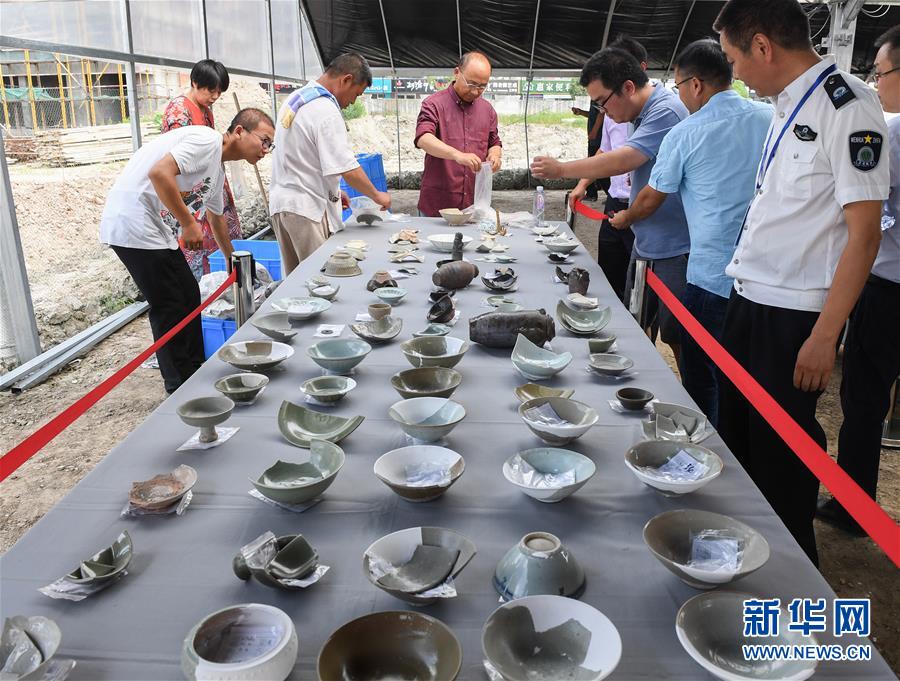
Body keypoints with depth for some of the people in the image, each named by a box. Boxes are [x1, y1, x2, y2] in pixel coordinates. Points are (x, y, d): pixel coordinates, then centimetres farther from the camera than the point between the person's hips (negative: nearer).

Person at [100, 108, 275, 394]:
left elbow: (216, 218, 34)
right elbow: (159, 172, -26)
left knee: (189, 296, 14)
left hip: (157, 231, 10)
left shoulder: (217, 172, 18)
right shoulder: (207, 140, -12)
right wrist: (189, 223, -18)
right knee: (170, 308, -4)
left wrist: (232, 260, 46)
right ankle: (181, 389, 8)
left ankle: (195, 375, 26)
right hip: (134, 224, -10)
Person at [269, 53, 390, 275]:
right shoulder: (326, 111, -17)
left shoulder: (294, 99, 13)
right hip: (309, 208, -9)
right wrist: (377, 195, -5)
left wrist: (333, 191, 19)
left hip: (280, 201, 9)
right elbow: (347, 168, -19)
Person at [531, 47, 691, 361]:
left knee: (677, 337, 0)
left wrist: (560, 169, -17)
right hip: (645, 244, 10)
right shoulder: (644, 113, 10)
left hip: (674, 249, -9)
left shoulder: (667, 111, -20)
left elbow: (620, 161, -28)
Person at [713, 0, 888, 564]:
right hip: (749, 301, 8)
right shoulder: (789, 105, 11)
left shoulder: (847, 106, -14)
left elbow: (864, 232, -17)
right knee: (737, 436, 18)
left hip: (795, 316, -8)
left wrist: (824, 336, -19)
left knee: (782, 454, 5)